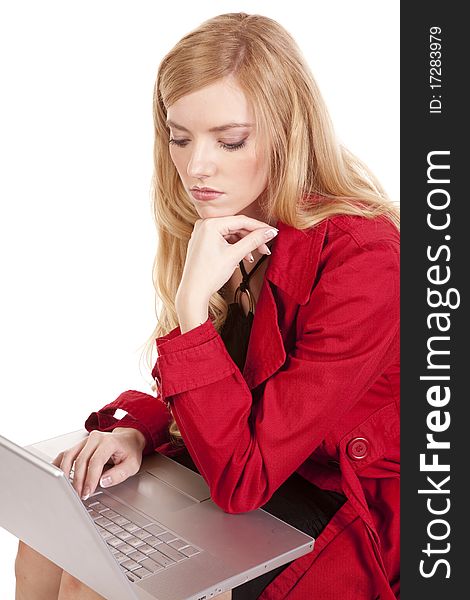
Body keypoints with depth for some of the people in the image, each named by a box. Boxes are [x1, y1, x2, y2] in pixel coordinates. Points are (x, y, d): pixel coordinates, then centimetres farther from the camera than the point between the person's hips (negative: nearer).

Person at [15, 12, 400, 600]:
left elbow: (239, 478, -26)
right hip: (235, 467, 7)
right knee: (47, 547, -7)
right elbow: (184, 395, 11)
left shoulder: (359, 259, -26)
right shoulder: (223, 231, -2)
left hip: (339, 522, -6)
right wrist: (137, 429, -11)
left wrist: (194, 300, -31)